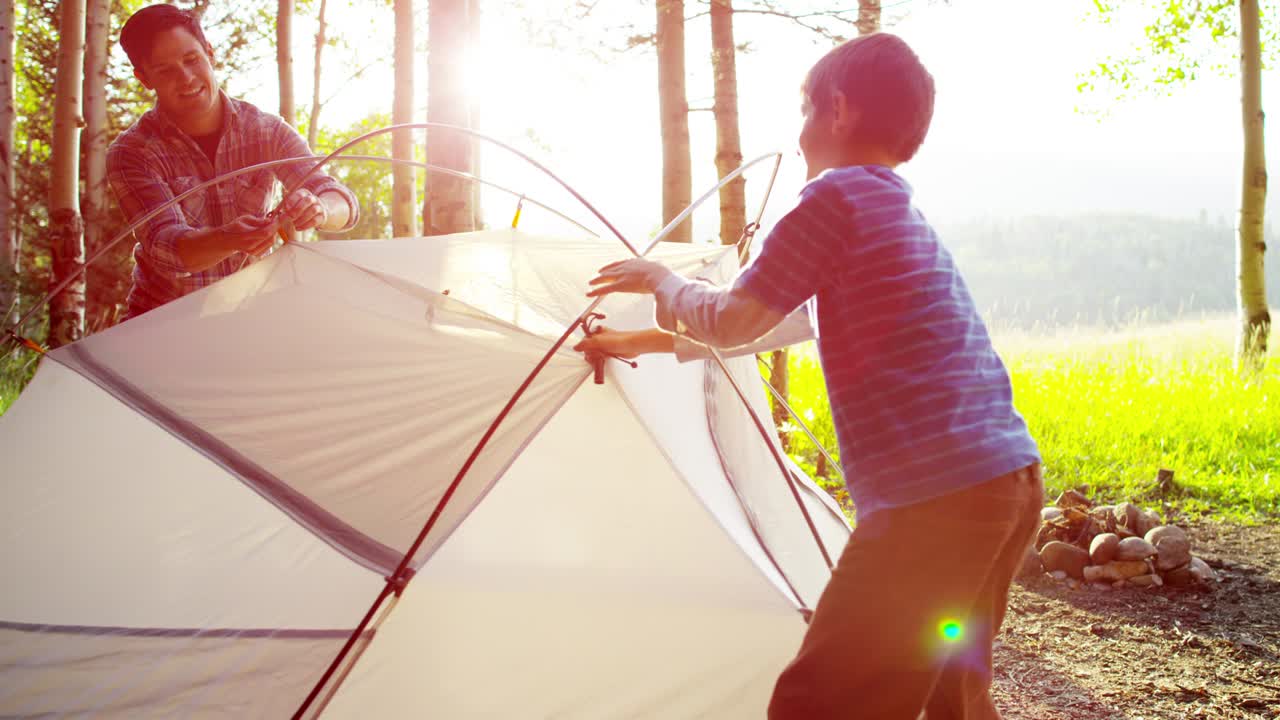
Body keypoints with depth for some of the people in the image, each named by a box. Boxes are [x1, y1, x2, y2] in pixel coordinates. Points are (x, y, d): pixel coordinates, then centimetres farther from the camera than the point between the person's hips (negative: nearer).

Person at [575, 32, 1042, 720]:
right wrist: (651, 341, 39)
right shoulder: (907, 216, 23)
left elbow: (730, 322, -4)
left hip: (933, 499, -10)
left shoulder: (836, 197, -6)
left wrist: (663, 282, 17)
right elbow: (775, 322, 32)